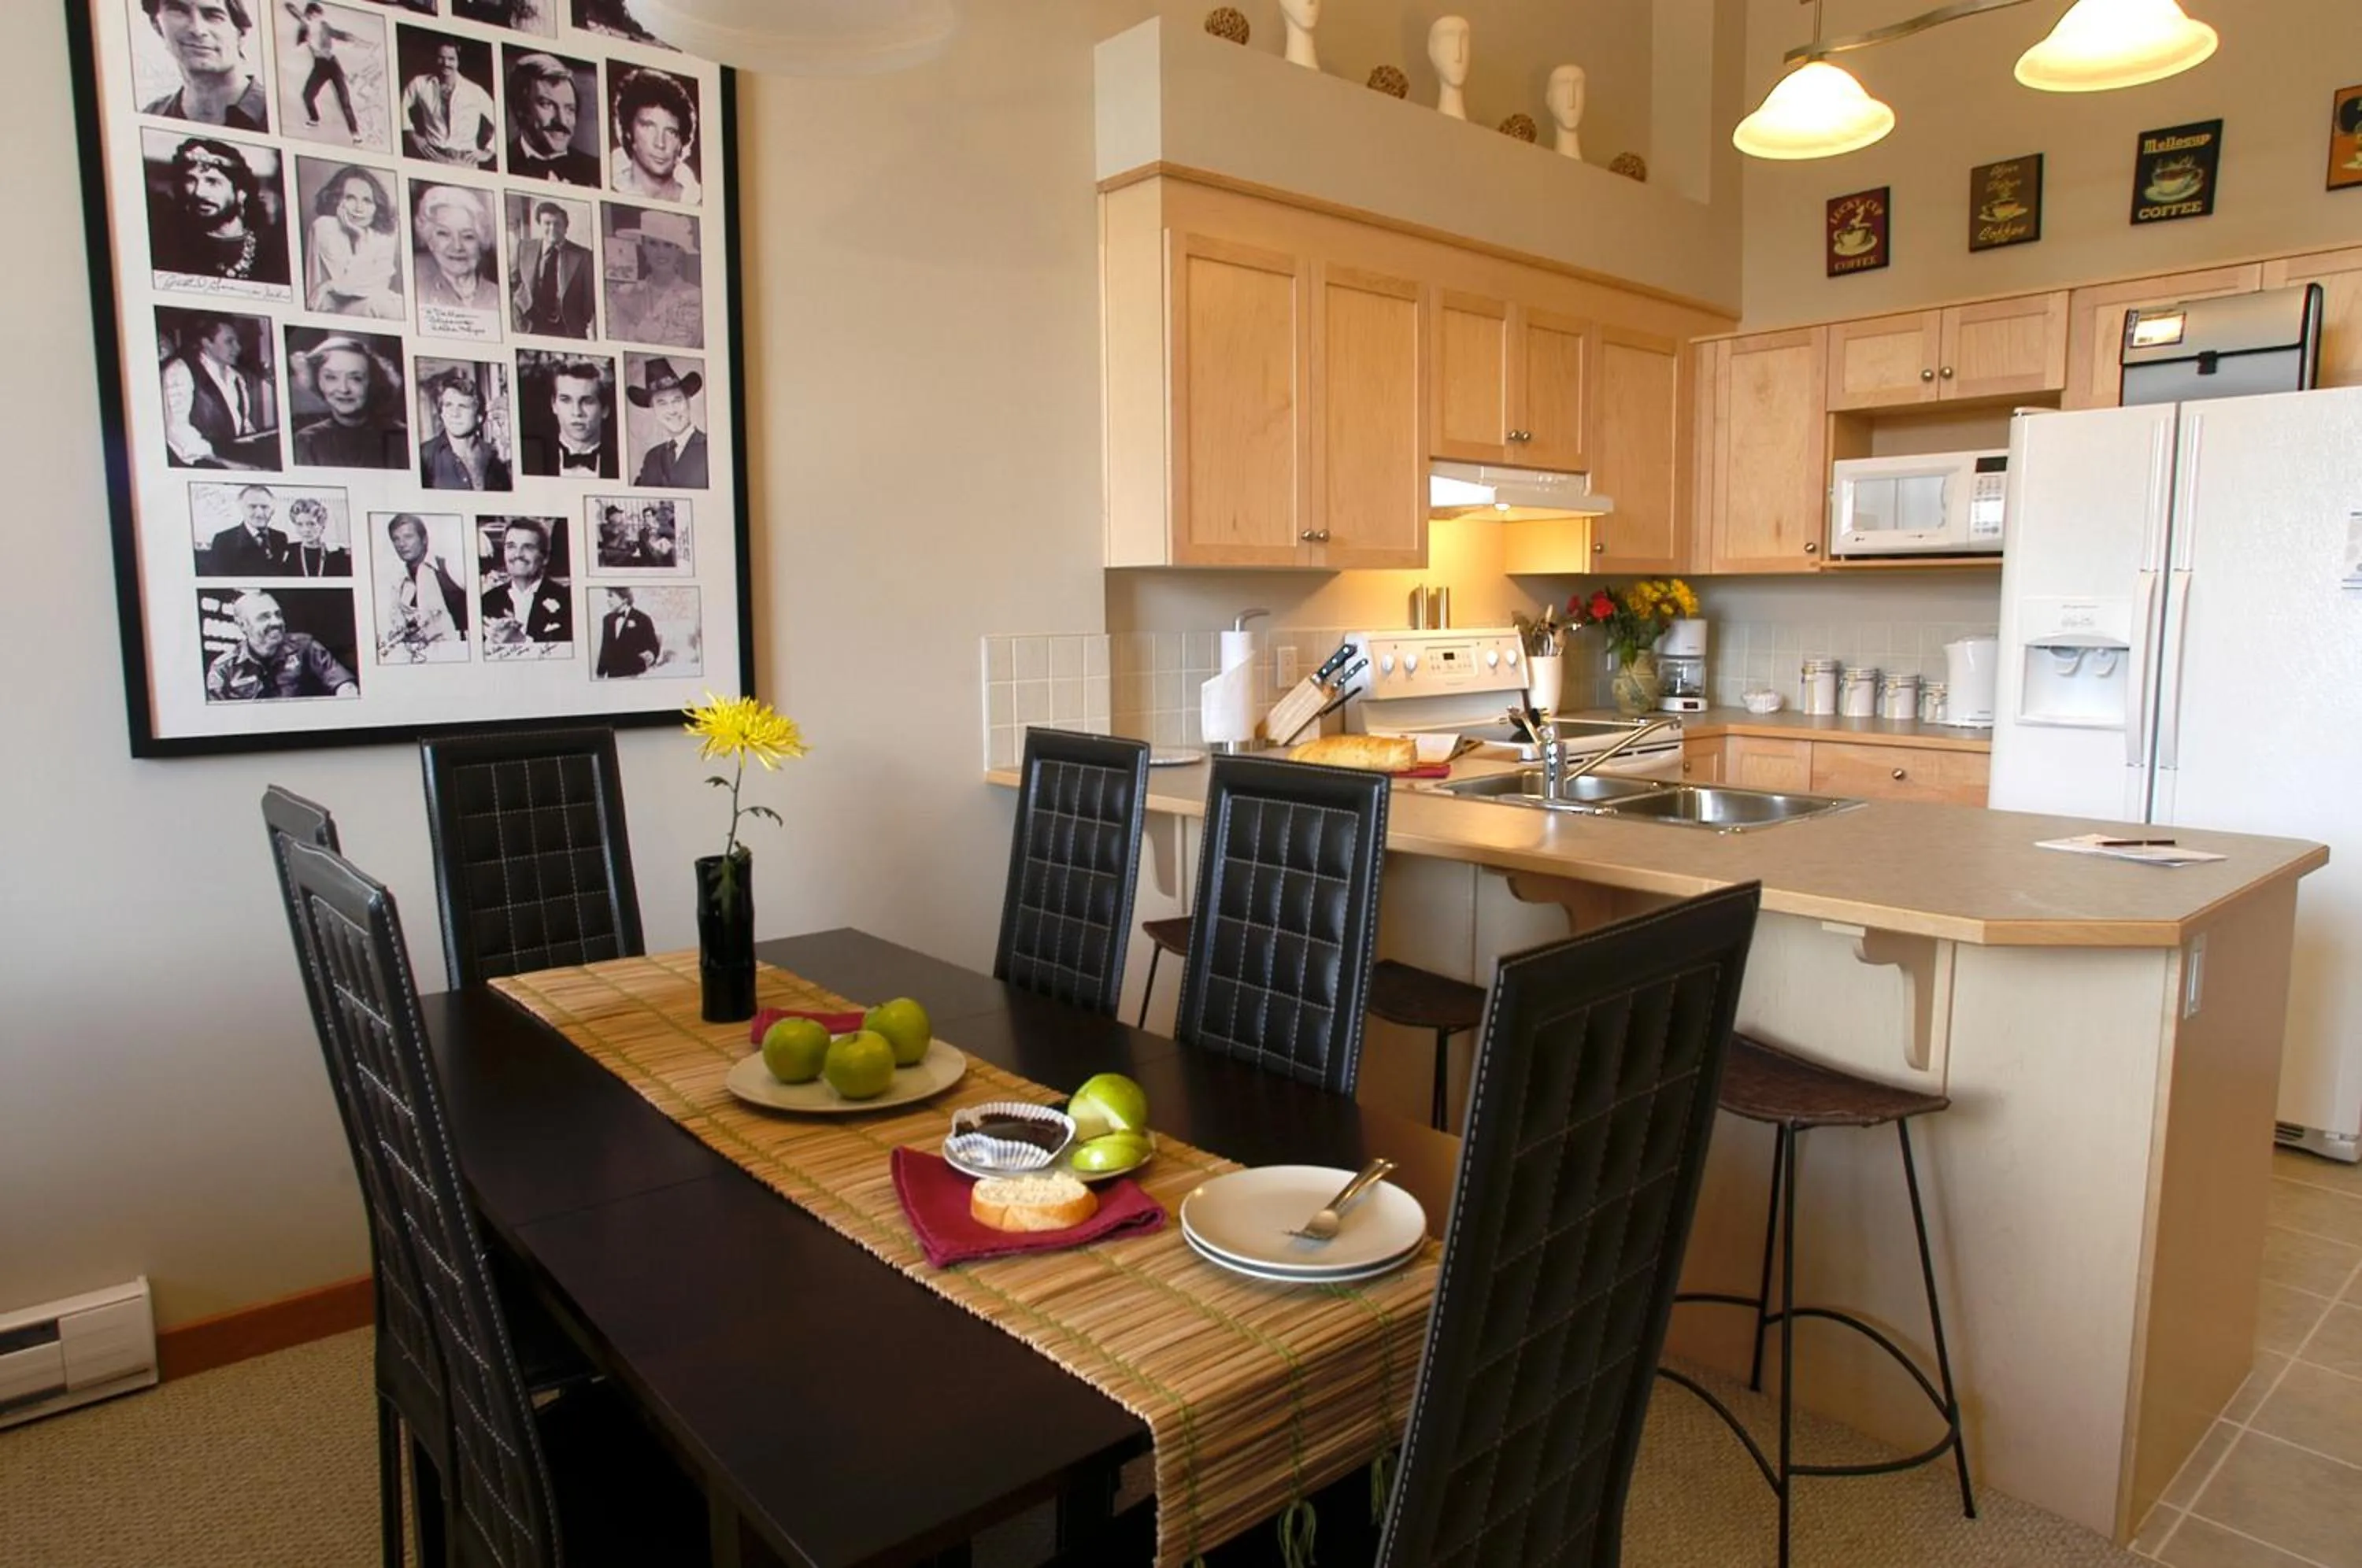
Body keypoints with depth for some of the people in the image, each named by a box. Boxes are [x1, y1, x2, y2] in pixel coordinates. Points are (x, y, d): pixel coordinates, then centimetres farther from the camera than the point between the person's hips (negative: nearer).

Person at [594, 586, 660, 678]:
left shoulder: (642, 619, -5)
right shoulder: (607, 620, 12)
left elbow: (653, 646, -6)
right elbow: (605, 650, 15)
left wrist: (650, 655, -29)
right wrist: (601, 674, 12)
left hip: (635, 676, -5)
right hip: (612, 676, 5)